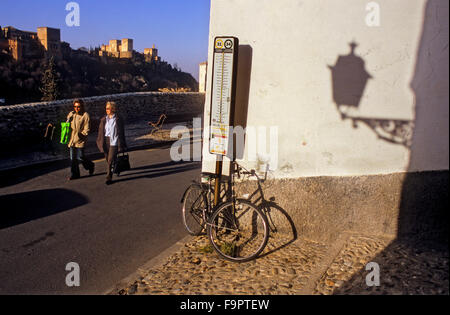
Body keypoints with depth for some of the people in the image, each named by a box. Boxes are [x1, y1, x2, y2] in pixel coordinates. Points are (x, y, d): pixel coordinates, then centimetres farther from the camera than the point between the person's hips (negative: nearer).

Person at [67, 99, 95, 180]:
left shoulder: (85, 115, -5)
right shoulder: (71, 114, 11)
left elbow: (87, 129, -6)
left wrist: (81, 134, -15)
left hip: (80, 140, -5)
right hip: (72, 139, 5)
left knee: (80, 157, -6)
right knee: (73, 158, 7)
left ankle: (91, 166, 22)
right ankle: (74, 174, 17)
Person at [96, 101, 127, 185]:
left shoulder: (118, 119, -4)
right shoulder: (104, 119, 10)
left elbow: (121, 132, -2)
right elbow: (101, 132, 13)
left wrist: (121, 145, -4)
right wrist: (100, 142, 9)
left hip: (114, 141, -5)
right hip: (106, 141, 5)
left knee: (110, 160, -10)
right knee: (108, 159, 10)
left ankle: (109, 177, -4)